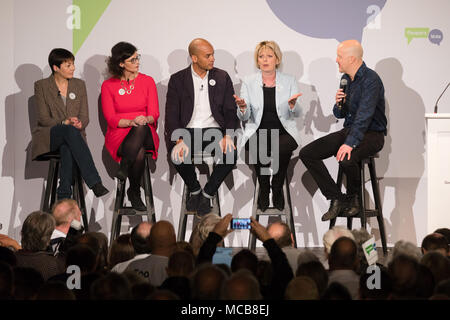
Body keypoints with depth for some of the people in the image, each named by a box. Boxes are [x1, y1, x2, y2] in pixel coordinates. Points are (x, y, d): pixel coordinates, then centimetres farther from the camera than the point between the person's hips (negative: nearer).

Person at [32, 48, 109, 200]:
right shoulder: (41, 86, 4)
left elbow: (85, 117, 10)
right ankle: (95, 183, -50)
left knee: (67, 148, -37)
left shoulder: (79, 85, 14)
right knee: (70, 131, -38)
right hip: (48, 137, -2)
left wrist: (79, 124, -16)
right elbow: (43, 118, -3)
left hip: (73, 134, 2)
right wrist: (65, 123, -20)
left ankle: (64, 197, -44)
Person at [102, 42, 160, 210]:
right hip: (119, 135, -1)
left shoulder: (147, 81, 9)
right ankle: (135, 194, -24)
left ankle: (124, 168, -34)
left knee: (141, 128, -39)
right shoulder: (108, 86, 5)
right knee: (139, 153, -36)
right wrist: (130, 122, -22)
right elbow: (111, 118, -1)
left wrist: (145, 119, -22)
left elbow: (154, 113, 3)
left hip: (146, 133, 1)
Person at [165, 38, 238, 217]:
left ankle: (207, 194, -7)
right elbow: (171, 115, -3)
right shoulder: (177, 80, 4)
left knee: (230, 153, -30)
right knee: (178, 155, -32)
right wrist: (179, 140, -22)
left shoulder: (222, 78, 9)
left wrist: (227, 135, -16)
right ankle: (194, 190, -1)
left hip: (214, 131, 1)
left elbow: (231, 112, 5)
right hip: (187, 132, -1)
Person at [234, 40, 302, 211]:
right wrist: (242, 107, -22)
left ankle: (277, 189, -11)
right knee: (257, 148, -35)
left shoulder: (289, 81, 8)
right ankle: (263, 190, -12)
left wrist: (292, 105, -22)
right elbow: (244, 117, 2)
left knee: (283, 148, -34)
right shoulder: (249, 82, 8)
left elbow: (296, 114, 2)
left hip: (283, 132, 0)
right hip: (258, 131, 0)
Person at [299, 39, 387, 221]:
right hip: (349, 130, 9)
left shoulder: (370, 79, -17)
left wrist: (350, 143, -36)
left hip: (371, 134, -9)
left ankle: (353, 199, -8)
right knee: (306, 154, -6)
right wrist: (339, 104, -7)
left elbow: (364, 115, -27)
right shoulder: (346, 79, 11)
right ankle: (337, 199, -7)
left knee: (346, 159, -38)